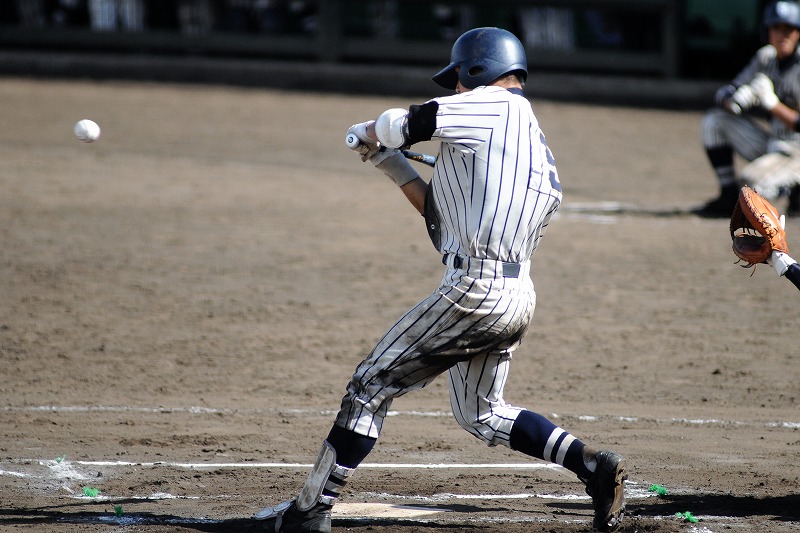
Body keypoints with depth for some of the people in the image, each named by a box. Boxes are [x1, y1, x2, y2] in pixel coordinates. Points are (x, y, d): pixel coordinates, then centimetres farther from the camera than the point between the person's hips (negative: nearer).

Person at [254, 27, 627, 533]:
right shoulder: (534, 141, 22)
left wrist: (368, 132, 13)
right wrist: (393, 167, 26)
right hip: (518, 298, 9)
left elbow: (404, 124, -9)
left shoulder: (494, 105, -4)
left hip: (475, 288, -9)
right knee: (482, 413, 23)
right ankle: (592, 464, 9)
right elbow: (445, 218, 25)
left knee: (372, 385, 0)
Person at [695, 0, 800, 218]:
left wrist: (773, 104, -29)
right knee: (714, 121, 1)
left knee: (750, 184, -29)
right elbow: (723, 95, 4)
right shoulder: (765, 57, 4)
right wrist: (735, 99, -19)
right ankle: (729, 198, 2)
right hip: (773, 146, 8)